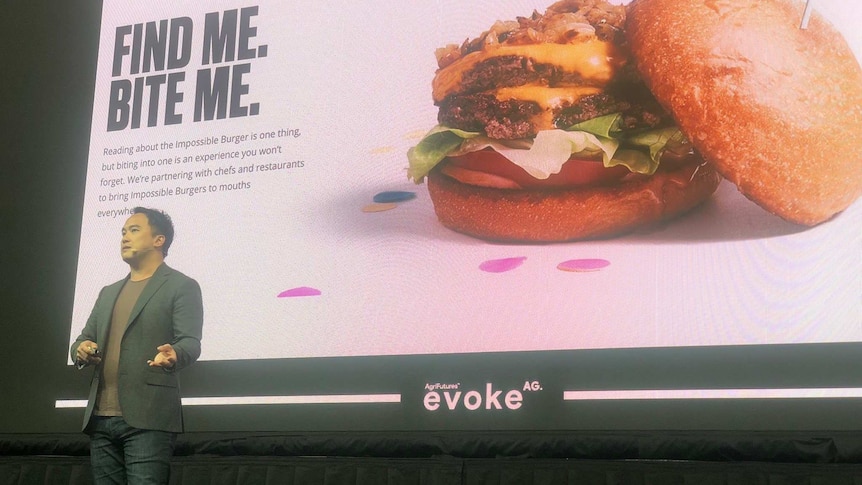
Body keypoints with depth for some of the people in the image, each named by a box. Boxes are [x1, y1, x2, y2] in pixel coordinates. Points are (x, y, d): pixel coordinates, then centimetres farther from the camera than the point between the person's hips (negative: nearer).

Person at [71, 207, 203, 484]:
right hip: (100, 419, 7)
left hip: (147, 418, -6)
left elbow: (190, 342, -7)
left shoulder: (182, 286, 3)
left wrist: (173, 355, -31)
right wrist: (81, 349, -1)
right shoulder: (108, 293, 24)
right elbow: (84, 338, 24)